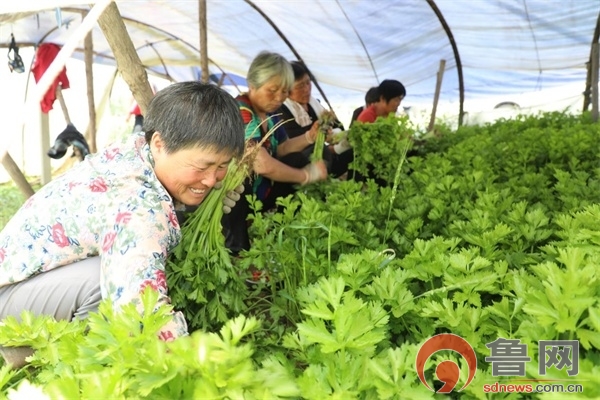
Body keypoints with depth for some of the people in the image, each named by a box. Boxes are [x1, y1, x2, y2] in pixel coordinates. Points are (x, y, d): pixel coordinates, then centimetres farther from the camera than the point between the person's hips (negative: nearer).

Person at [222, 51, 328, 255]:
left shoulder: (270, 112, 4)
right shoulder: (239, 112, -25)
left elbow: (280, 149, 15)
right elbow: (262, 165, -35)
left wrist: (309, 137, -6)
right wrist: (308, 175, -22)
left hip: (258, 193, 9)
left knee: (298, 161, -1)